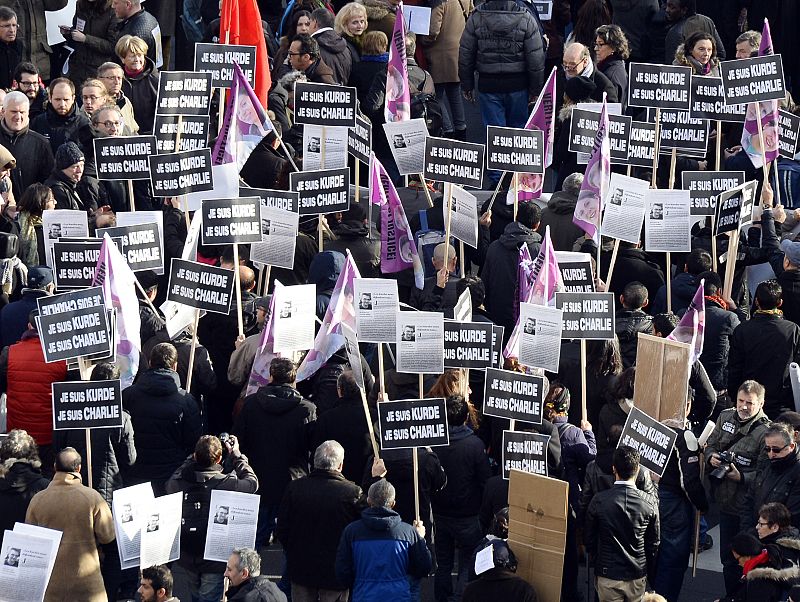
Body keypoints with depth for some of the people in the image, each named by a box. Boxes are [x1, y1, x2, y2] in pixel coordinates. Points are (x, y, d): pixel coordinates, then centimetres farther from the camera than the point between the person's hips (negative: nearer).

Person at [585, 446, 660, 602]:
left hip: (608, 576, -1)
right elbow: (654, 543, 0)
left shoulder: (598, 501, -13)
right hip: (637, 576, 1)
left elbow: (589, 539, -1)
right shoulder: (650, 503, -10)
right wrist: (651, 575, 15)